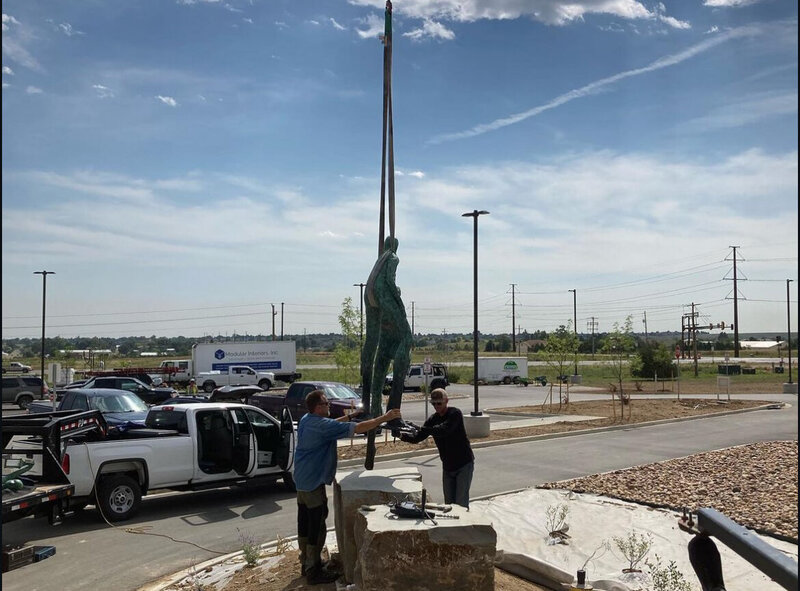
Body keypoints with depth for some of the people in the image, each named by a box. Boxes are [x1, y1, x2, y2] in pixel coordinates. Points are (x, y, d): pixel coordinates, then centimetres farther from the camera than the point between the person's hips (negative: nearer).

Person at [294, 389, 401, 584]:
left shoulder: (306, 420, 4)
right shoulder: (322, 425, -24)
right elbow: (358, 428, -24)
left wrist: (351, 415, 17)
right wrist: (385, 417, -18)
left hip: (302, 480, 10)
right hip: (314, 482, -10)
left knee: (305, 524, 17)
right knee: (317, 528, -1)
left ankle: (306, 563, 29)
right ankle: (314, 572, 6)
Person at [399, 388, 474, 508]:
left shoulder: (455, 414, -16)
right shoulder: (433, 419, 3)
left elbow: (443, 430, -33)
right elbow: (417, 438, -2)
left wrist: (423, 429, -39)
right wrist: (403, 436, -20)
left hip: (464, 464, -6)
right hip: (447, 466, 6)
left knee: (461, 503, -8)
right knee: (449, 503, 9)